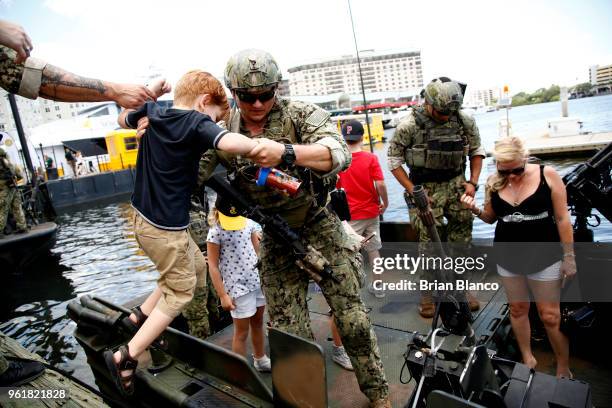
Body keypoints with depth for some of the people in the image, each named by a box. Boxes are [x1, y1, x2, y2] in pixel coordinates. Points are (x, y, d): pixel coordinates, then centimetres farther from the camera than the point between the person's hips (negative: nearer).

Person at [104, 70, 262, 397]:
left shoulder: (153, 112, 5)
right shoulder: (197, 122, -17)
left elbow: (123, 119, 27)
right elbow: (230, 143, -37)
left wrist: (148, 94, 23)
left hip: (143, 218, 9)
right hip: (166, 228, -9)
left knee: (196, 268, 24)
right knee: (179, 292, 10)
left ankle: (140, 317, 29)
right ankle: (125, 357, 13)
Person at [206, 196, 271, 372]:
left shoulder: (248, 223, 1)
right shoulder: (215, 232, -13)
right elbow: (213, 266, -10)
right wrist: (223, 295, -11)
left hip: (258, 281, 6)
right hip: (237, 286, -5)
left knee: (258, 323, 21)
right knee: (242, 332, 6)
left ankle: (260, 360, 41)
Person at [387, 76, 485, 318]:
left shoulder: (464, 121, 0)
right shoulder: (409, 125, -12)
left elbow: (476, 151, 13)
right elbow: (394, 161, -6)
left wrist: (472, 182, 1)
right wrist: (413, 191, -11)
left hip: (456, 184, 4)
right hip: (425, 189, -3)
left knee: (462, 234, 5)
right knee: (429, 241, -4)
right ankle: (427, 292, 13)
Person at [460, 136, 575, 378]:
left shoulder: (547, 175, -9)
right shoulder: (494, 182, -2)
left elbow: (562, 218, -5)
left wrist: (569, 256, -5)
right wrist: (475, 209, -9)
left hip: (544, 257, -3)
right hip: (508, 258, 3)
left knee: (550, 316, 4)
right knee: (518, 309, 13)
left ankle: (563, 367, 23)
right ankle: (527, 359, 30)